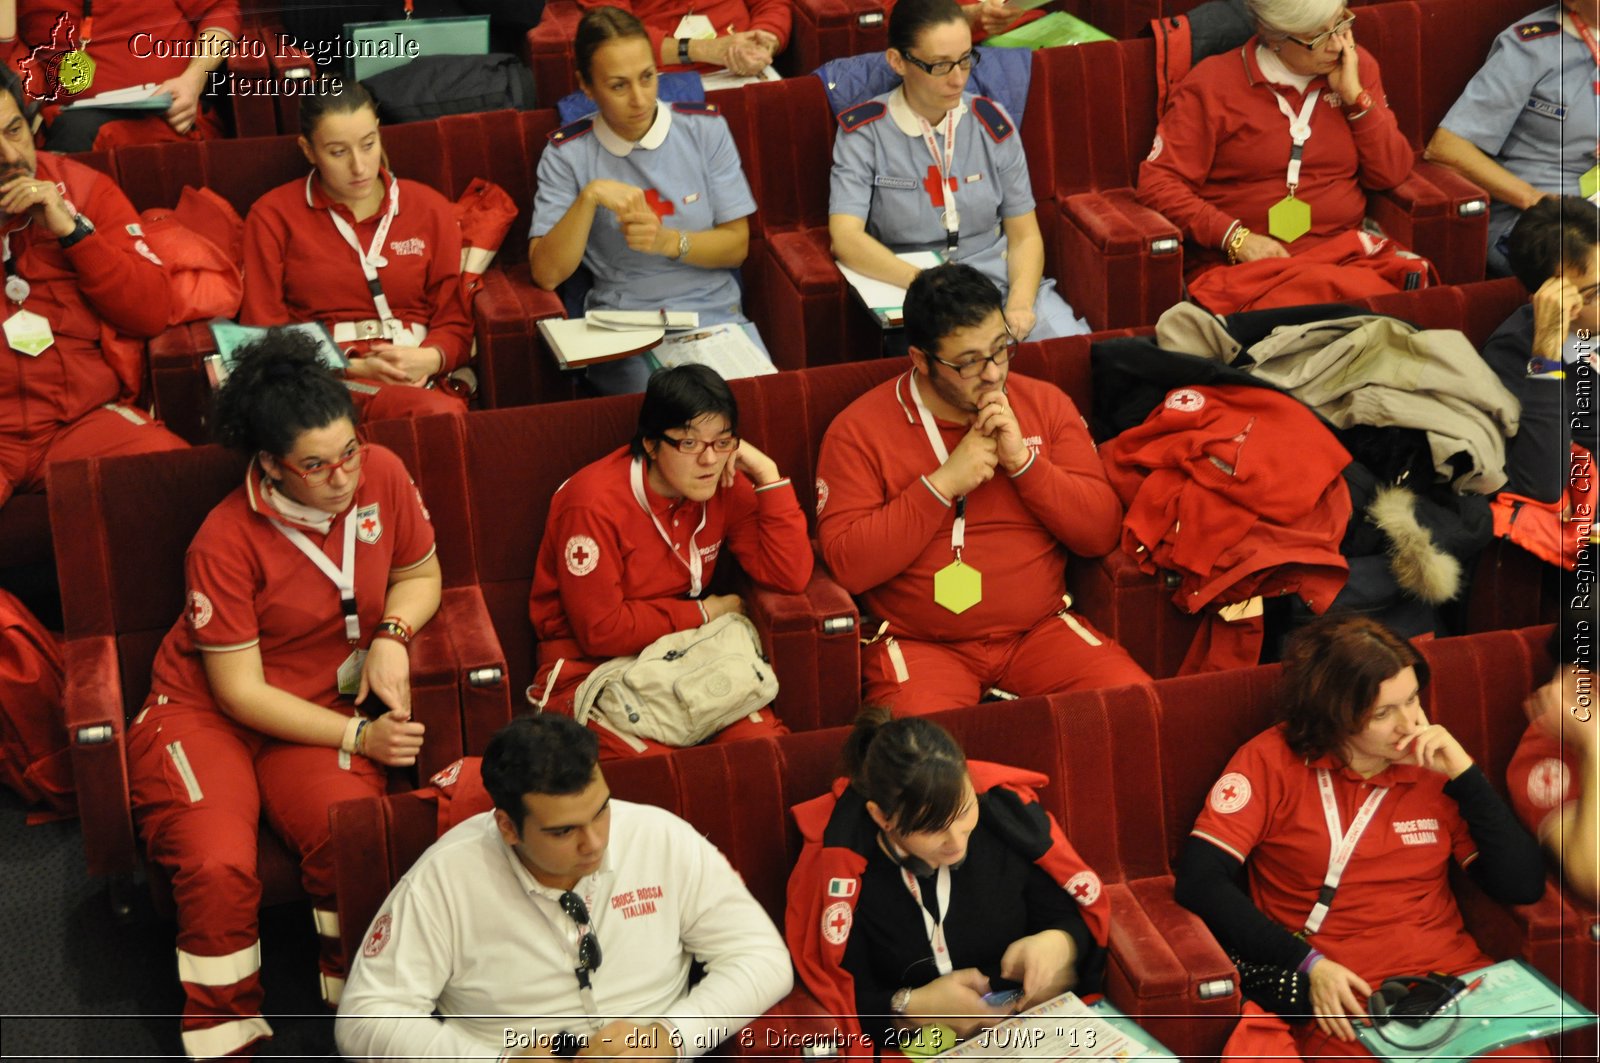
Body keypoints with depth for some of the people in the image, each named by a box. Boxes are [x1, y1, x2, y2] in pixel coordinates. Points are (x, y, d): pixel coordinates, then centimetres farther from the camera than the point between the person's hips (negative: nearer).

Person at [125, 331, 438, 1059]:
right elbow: (240, 692, -15)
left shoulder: (382, 475, -6)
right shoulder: (225, 543, -19)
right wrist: (357, 736, -19)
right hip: (206, 713, -3)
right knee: (218, 868, -30)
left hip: (323, 705, 3)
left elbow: (420, 573, 13)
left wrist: (392, 636, -8)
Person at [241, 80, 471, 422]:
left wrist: (427, 360, -10)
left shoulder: (430, 210, 16)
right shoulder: (272, 216, 10)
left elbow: (455, 324, 15)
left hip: (415, 378, 3)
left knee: (448, 415, -39)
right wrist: (354, 367, -8)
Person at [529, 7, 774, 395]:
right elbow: (547, 274, -6)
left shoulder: (706, 128, 5)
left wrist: (668, 242, -14)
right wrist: (589, 198, -19)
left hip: (715, 311, 2)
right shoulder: (566, 154, 0)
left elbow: (737, 246, 5)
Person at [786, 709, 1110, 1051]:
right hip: (915, 1051, -3)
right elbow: (839, 1001, -9)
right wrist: (915, 1007, -25)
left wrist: (1058, 944, -18)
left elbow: (1074, 916, 4)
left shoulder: (1009, 814, -10)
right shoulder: (839, 868, -17)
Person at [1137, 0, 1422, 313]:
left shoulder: (1357, 67, 12)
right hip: (1244, 263, -3)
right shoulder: (1213, 83, 0)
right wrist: (1235, 237, -16)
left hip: (1346, 254, 3)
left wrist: (1355, 95, -3)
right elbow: (1158, 182, -5)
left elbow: (1391, 174, 9)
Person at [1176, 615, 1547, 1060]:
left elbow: (1523, 886, 6)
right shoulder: (1273, 760, 2)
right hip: (1346, 997, -3)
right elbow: (1198, 881, -6)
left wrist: (1465, 774, -2)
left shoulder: (1435, 764, 11)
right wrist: (1307, 964, -12)